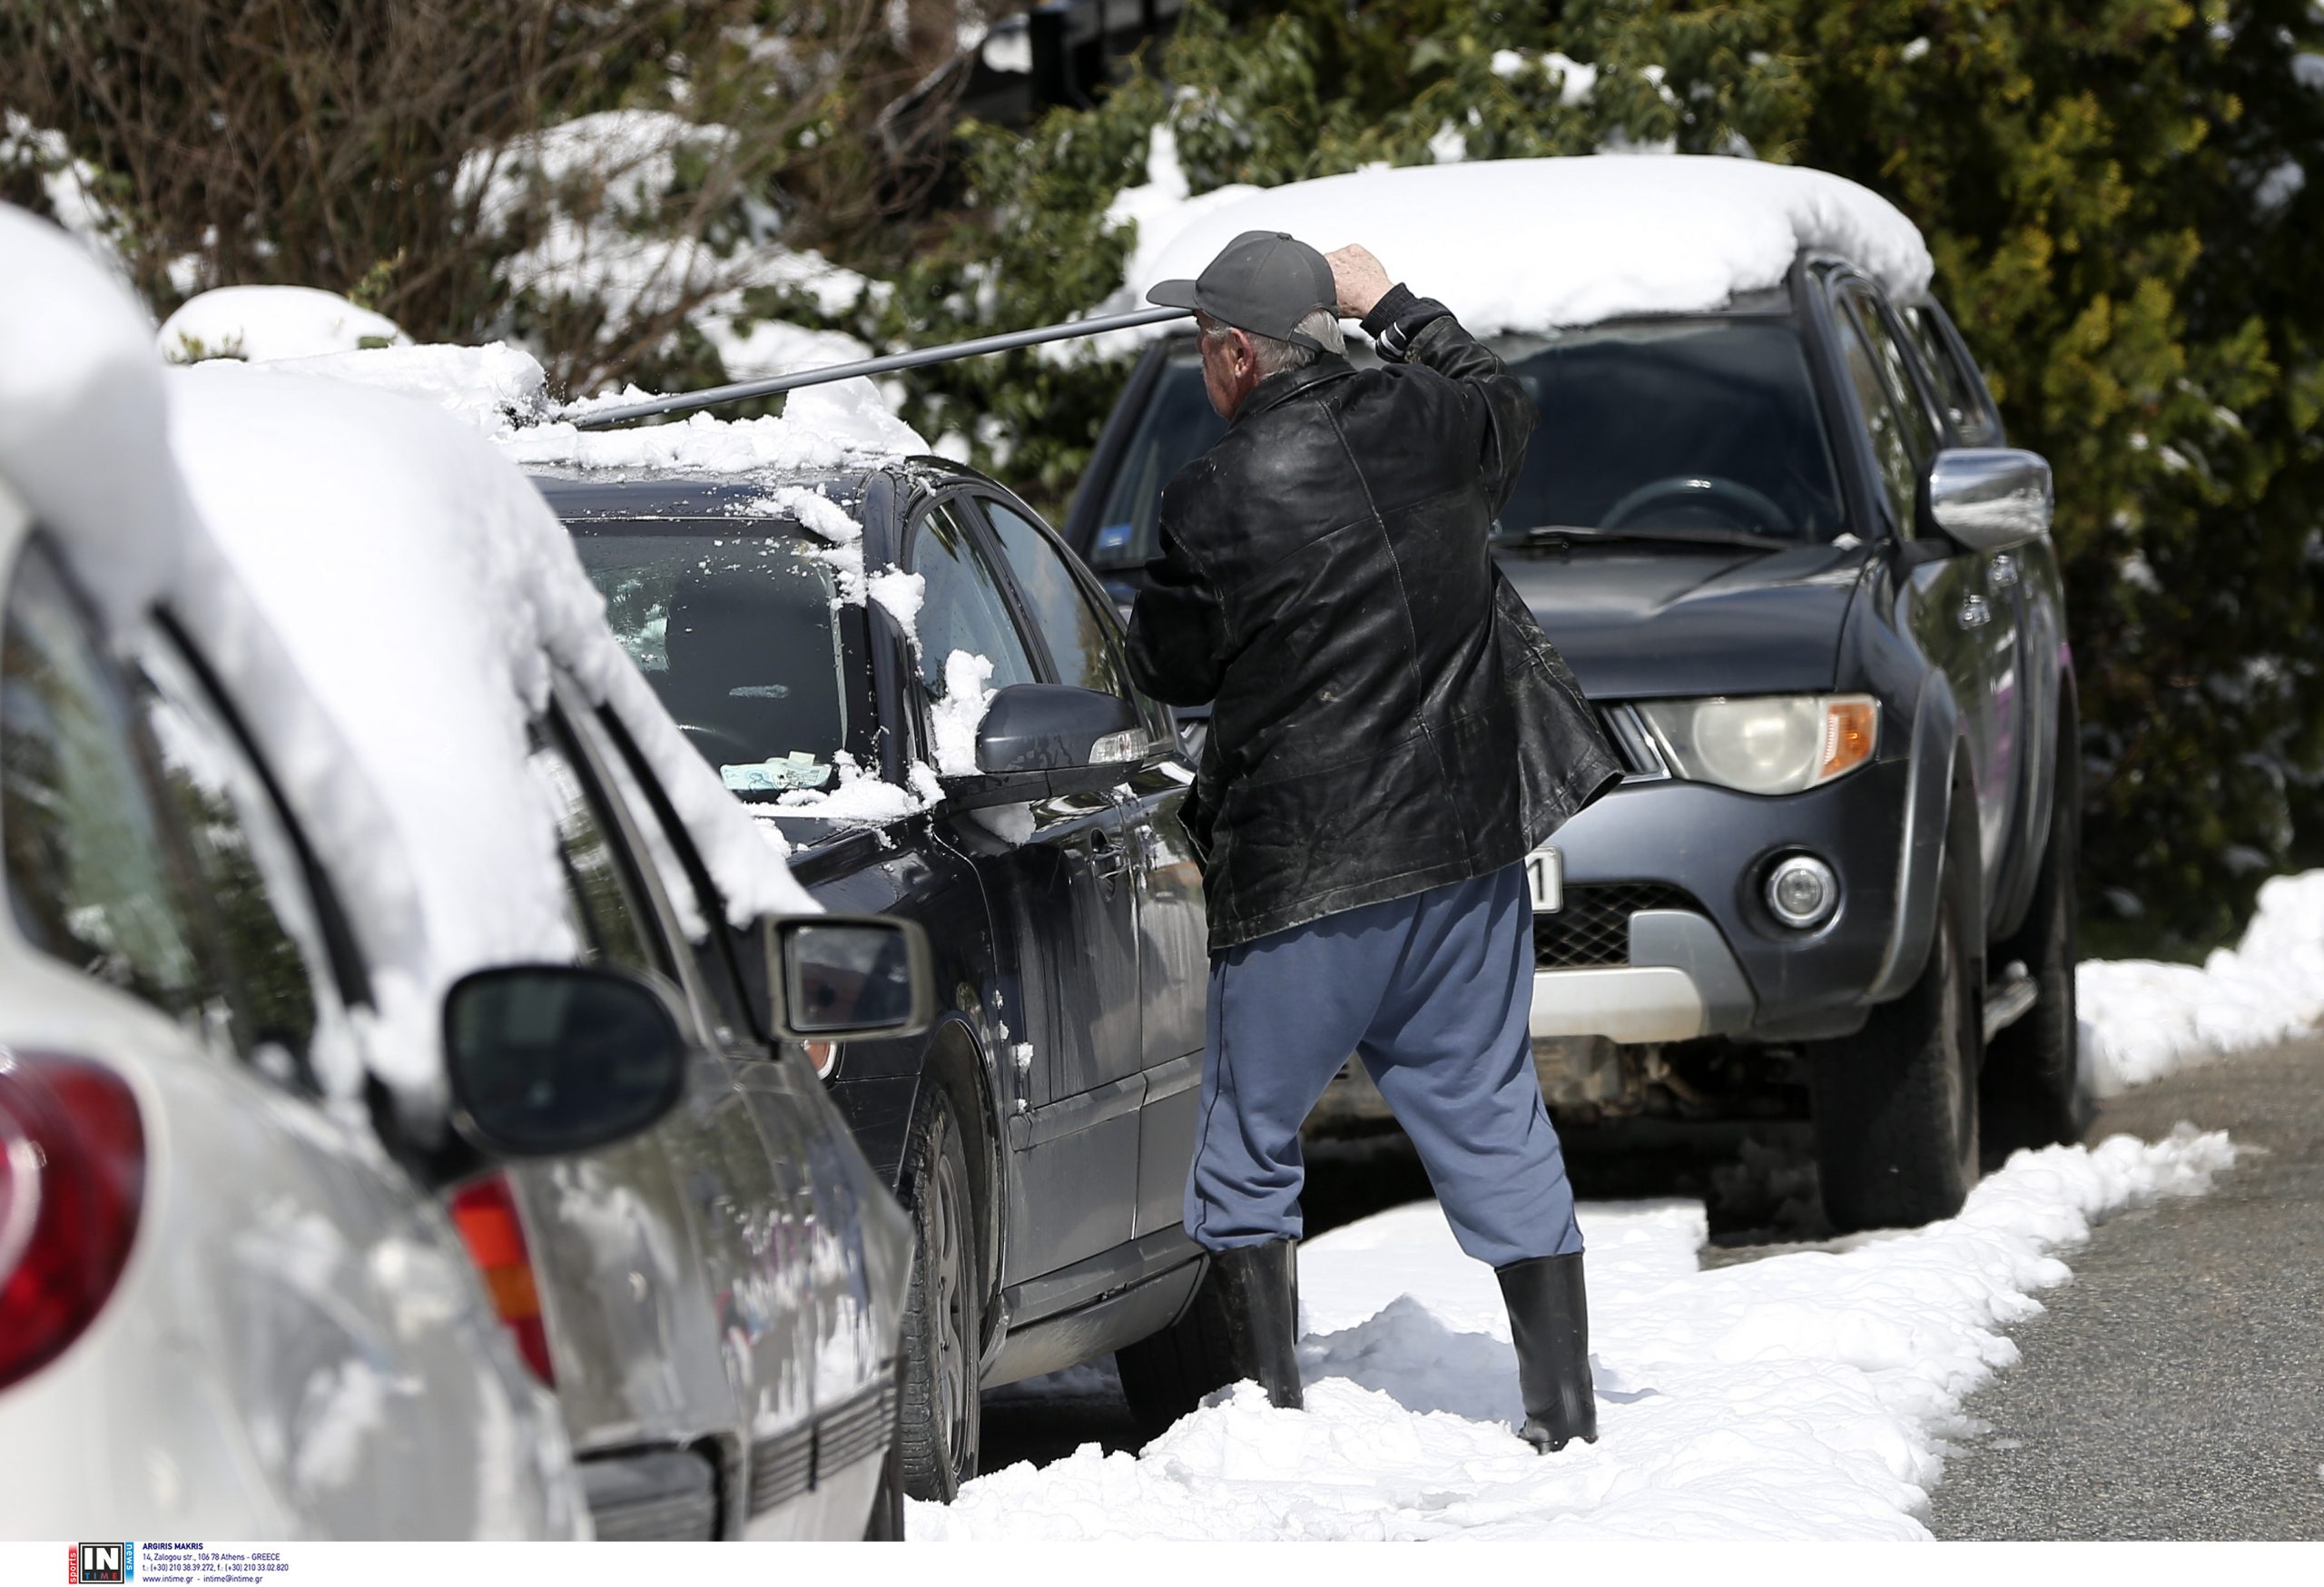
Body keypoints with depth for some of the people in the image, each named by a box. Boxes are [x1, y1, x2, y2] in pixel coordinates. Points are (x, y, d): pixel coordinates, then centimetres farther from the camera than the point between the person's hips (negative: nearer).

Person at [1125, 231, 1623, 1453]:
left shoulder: (1216, 501, -16)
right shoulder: (1422, 426, -2)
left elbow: (1168, 667, -2)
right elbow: (1505, 411, 24)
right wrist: (1390, 306, 30)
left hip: (1304, 874, -5)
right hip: (1470, 846, 5)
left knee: (1246, 1150, 10)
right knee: (1493, 1124, 11)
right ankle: (1565, 1408, 10)